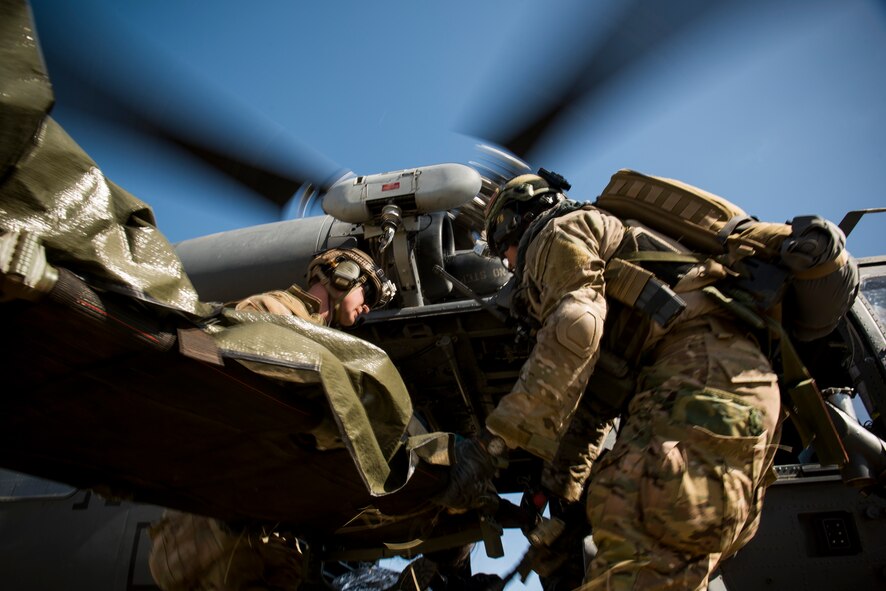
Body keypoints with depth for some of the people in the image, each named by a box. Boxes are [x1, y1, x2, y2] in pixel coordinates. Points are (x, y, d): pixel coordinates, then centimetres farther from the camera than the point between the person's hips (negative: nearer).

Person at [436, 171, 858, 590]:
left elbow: (575, 329, -15)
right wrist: (562, 491, 34)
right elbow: (595, 393, 35)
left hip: (698, 373, -11)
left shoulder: (559, 231, 9)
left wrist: (493, 441, -15)